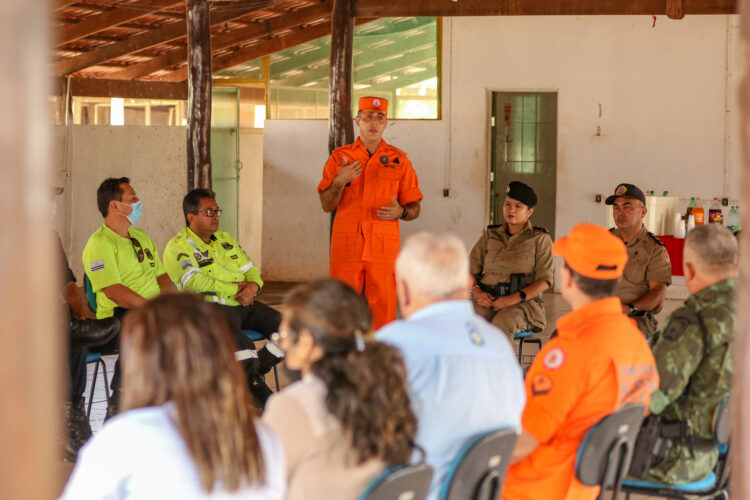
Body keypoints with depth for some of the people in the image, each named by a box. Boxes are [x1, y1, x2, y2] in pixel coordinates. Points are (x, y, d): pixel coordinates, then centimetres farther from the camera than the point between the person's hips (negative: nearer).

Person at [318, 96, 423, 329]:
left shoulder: (399, 160, 11)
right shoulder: (339, 157, 11)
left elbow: (414, 208, 12)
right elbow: (326, 205, 6)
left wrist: (400, 212, -11)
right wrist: (339, 182, -11)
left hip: (384, 247, 0)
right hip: (346, 246, 0)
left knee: (384, 309, -5)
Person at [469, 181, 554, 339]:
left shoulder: (540, 239, 8)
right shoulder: (490, 235, 19)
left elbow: (545, 280, -1)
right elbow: (471, 270, 17)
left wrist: (515, 298, -15)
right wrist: (477, 292, -6)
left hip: (522, 303, -3)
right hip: (487, 300, 3)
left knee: (502, 325, -37)